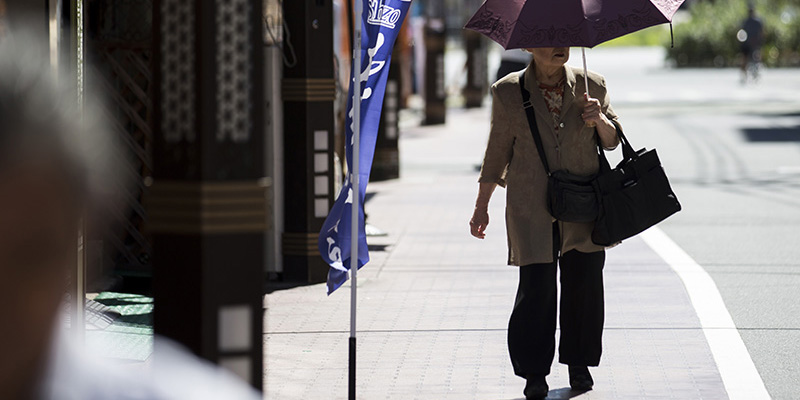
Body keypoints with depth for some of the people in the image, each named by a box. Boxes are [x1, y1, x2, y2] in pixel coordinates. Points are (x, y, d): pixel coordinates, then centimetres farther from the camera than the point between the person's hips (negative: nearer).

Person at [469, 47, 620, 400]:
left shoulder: (591, 86, 3)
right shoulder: (508, 92, -1)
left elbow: (612, 141, 12)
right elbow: (497, 151, 8)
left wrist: (600, 121, -11)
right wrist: (481, 206, 10)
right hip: (532, 209, -2)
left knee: (584, 284, 3)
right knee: (536, 288, -7)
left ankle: (579, 363, 22)